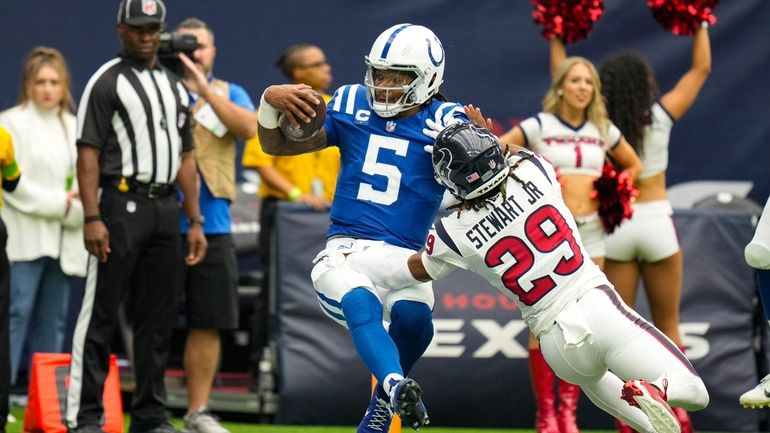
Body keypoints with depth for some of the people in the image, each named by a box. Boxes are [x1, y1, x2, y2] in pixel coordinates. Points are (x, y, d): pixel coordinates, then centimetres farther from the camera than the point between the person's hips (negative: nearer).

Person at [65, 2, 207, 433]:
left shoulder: (175, 86, 18)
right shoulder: (107, 81, -2)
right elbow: (88, 154, -8)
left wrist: (195, 222, 13)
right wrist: (92, 218, -17)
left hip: (165, 209, 6)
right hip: (121, 205, -6)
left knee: (159, 316, 7)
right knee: (101, 313, -7)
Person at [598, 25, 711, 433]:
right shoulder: (659, 116, -8)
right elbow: (701, 68, 2)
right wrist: (699, 24, 9)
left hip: (614, 227, 1)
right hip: (655, 223, -1)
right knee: (667, 326, 10)